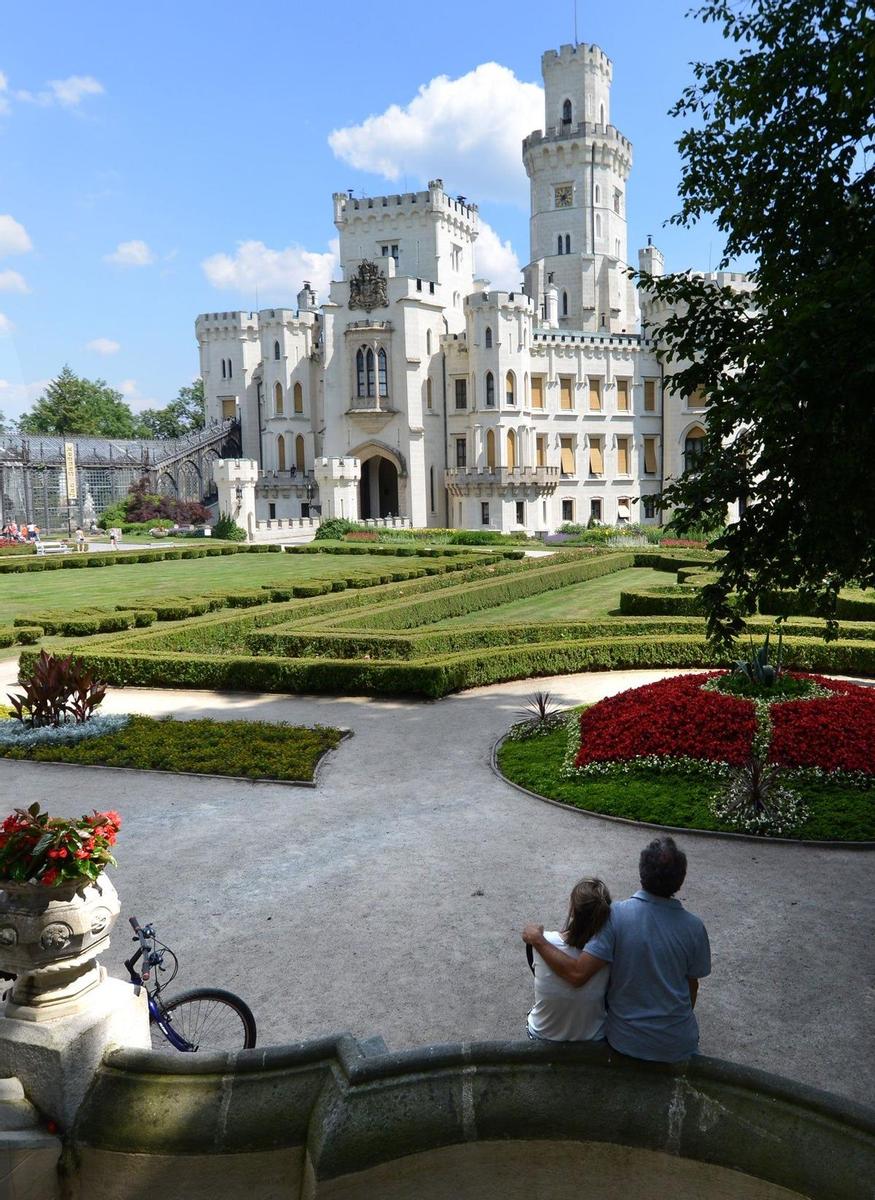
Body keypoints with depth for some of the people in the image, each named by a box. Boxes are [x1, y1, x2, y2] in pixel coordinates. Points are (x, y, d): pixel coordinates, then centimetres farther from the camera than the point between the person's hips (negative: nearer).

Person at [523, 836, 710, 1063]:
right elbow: (691, 987, -2)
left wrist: (538, 940, -13)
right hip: (678, 1047, 1)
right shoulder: (693, 927, -17)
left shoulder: (615, 915, -22)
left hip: (624, 1042, -1)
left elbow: (577, 974, -27)